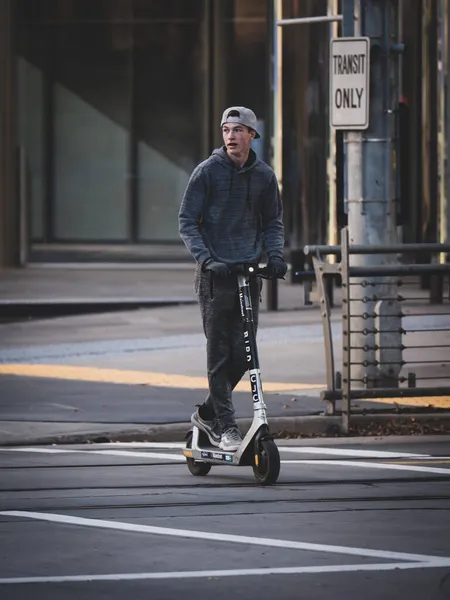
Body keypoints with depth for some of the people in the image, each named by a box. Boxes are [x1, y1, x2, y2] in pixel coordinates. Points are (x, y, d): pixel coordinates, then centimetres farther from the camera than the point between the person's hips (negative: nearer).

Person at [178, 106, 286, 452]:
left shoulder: (264, 176, 10)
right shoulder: (208, 172, -1)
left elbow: (273, 222, 19)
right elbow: (187, 222, -1)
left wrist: (275, 254, -1)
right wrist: (205, 258, -16)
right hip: (215, 273, -3)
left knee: (242, 354, 0)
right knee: (219, 354, -5)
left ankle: (208, 413, 18)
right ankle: (225, 427, 0)